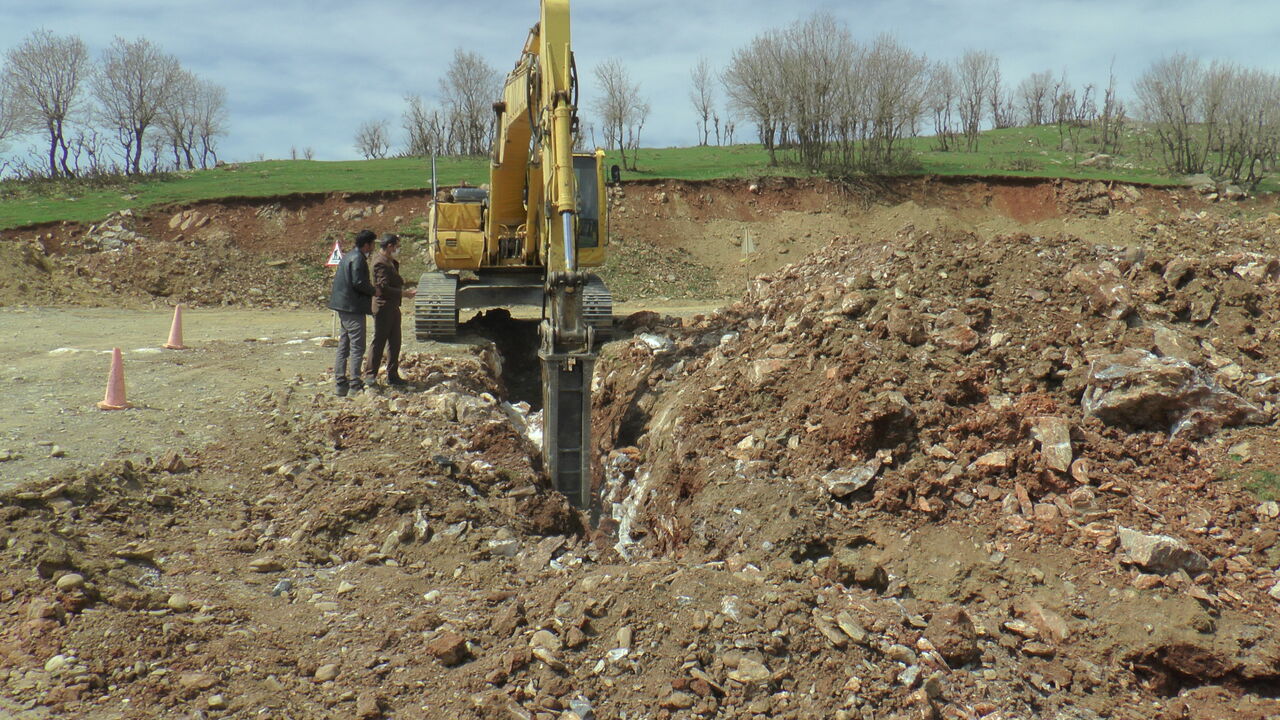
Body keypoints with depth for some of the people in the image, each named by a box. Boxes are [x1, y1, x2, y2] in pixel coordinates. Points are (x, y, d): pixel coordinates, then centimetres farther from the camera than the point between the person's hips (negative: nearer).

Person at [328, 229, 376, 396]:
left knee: (343, 347, 12)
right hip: (353, 307, -10)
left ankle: (341, 383, 15)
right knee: (357, 348, -7)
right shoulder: (358, 259, -13)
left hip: (343, 307, 10)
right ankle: (355, 386, -7)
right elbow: (358, 283, -22)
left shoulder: (348, 256, 17)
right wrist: (374, 290, -6)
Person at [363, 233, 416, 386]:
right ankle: (370, 375, 4)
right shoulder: (380, 262, -17)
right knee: (379, 342, -3)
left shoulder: (390, 262, 15)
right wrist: (403, 293, -19)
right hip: (383, 308, -10)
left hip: (393, 308, 10)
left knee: (394, 342, 12)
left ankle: (392, 375, 18)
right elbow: (383, 288, -23)